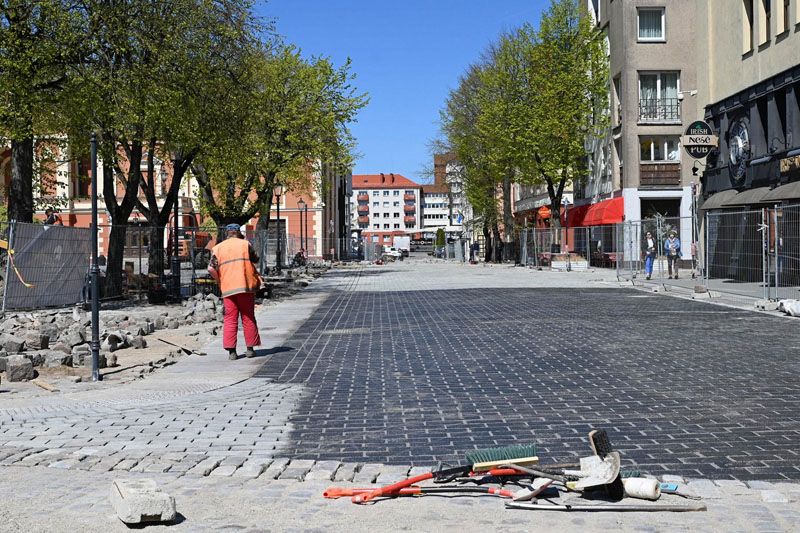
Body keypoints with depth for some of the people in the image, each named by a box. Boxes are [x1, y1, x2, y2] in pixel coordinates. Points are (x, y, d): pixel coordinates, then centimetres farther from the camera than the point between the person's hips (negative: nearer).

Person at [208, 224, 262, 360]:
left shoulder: (218, 248, 7)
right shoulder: (245, 244, 3)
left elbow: (211, 268, -2)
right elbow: (256, 260, 12)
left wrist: (220, 280, 13)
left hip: (228, 289, 1)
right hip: (246, 287, -1)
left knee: (230, 319, 4)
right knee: (248, 318, 9)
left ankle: (231, 351, -3)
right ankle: (250, 349, 11)